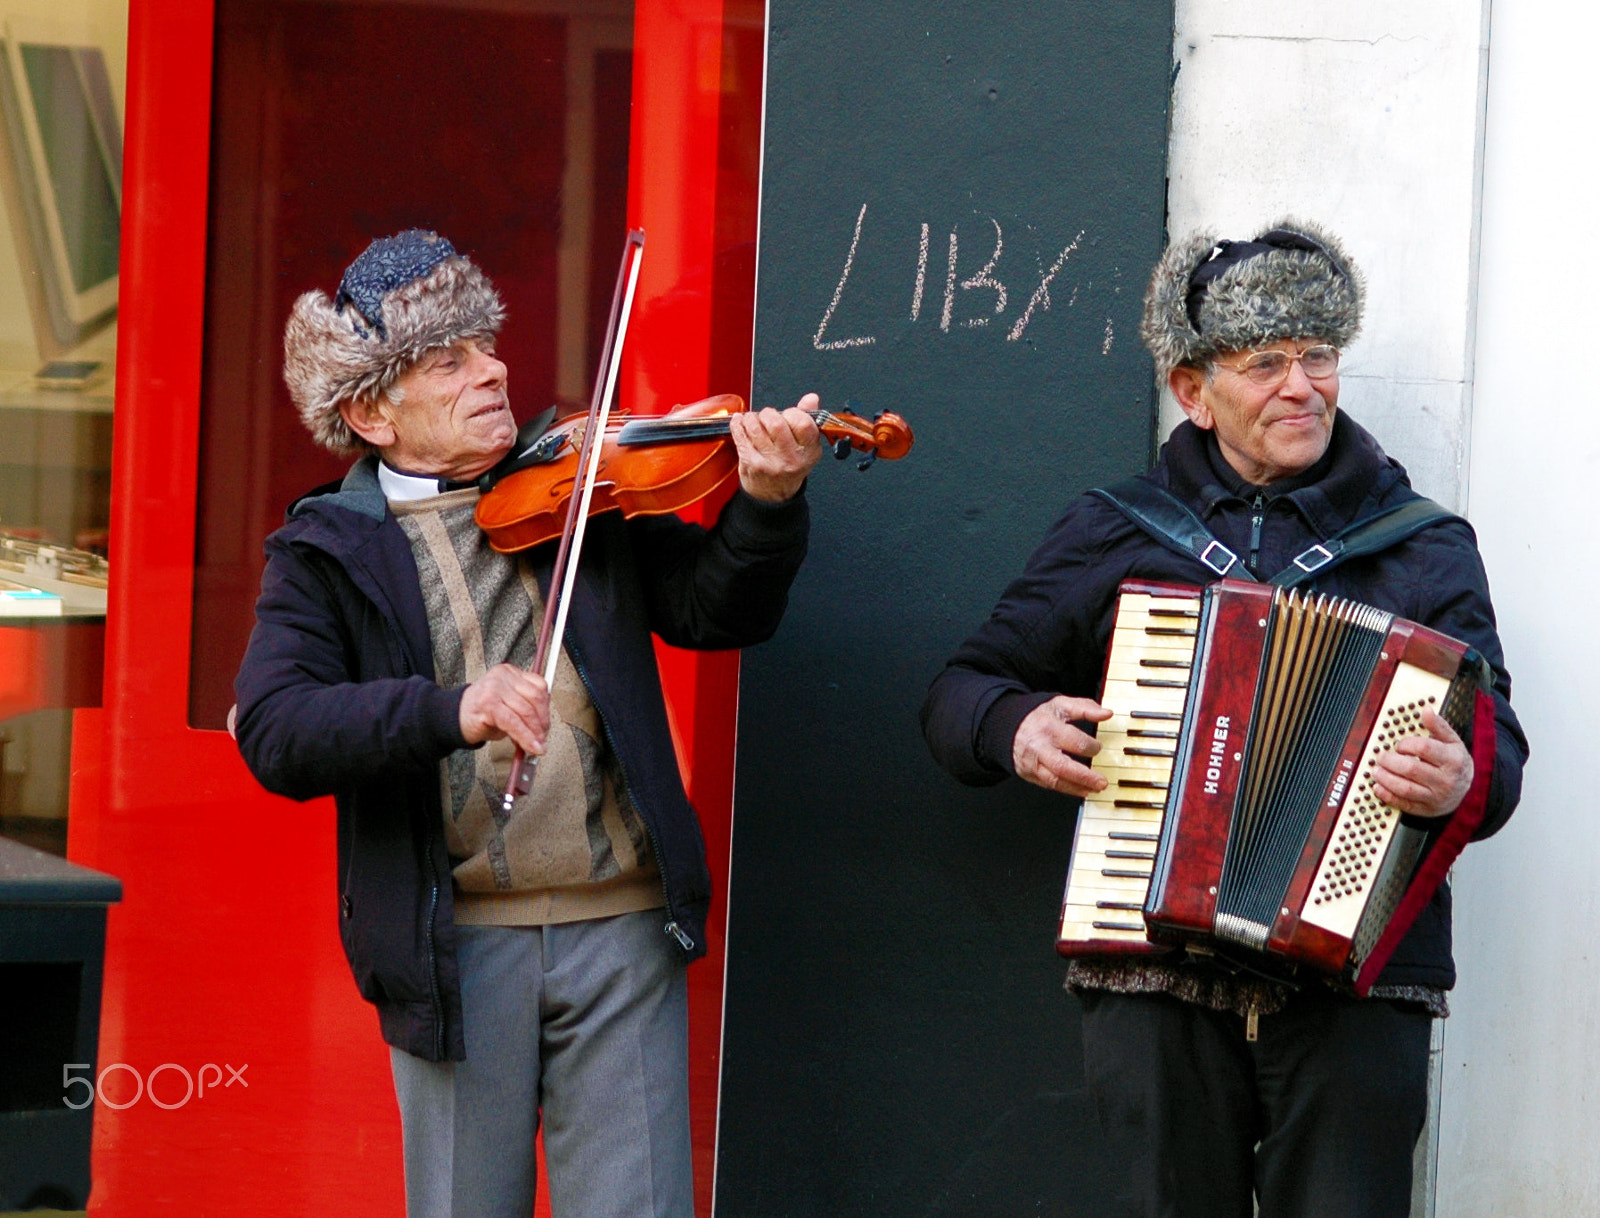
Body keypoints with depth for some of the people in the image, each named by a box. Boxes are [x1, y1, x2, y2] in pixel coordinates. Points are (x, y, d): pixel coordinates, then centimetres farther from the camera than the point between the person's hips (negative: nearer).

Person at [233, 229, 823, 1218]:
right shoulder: (328, 552, 1)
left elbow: (718, 609, 3)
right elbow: (274, 732, -13)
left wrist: (768, 504, -18)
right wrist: (449, 711, -29)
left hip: (621, 925, 2)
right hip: (453, 943, -1)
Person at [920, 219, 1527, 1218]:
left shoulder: (1426, 546, 10)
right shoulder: (1114, 535, 13)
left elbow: (1496, 751, 3)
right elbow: (961, 694, 18)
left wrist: (1462, 781, -21)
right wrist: (1017, 730, -5)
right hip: (1154, 977, 1)